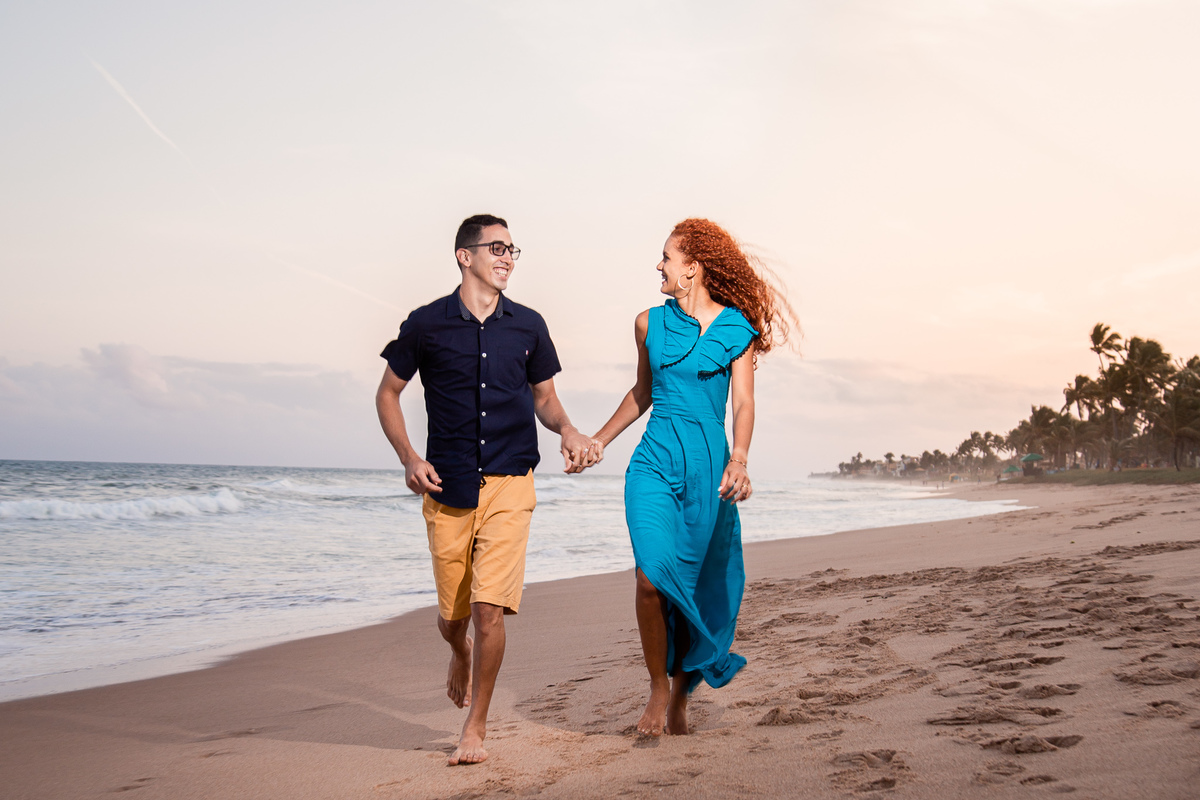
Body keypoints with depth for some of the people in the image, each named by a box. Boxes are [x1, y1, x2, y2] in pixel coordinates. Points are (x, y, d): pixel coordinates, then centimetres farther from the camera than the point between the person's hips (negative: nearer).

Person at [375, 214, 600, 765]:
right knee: (451, 616, 9)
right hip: (447, 489, 0)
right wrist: (409, 459, -4)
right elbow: (387, 394, 10)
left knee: (489, 609, -10)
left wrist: (568, 432, -5)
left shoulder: (528, 326, 7)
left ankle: (475, 727, 8)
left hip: (510, 486, 0)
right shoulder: (427, 325, 1)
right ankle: (460, 655, 47)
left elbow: (545, 399, 17)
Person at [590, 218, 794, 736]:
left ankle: (681, 692, 24)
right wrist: (598, 440, 27)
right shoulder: (650, 324, 9)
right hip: (654, 464, 1)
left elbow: (743, 403, -6)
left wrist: (738, 460, -22)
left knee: (699, 587, 4)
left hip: (710, 468, -1)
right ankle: (658, 686, 1)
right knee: (653, 578, -17)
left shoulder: (736, 328, 0)